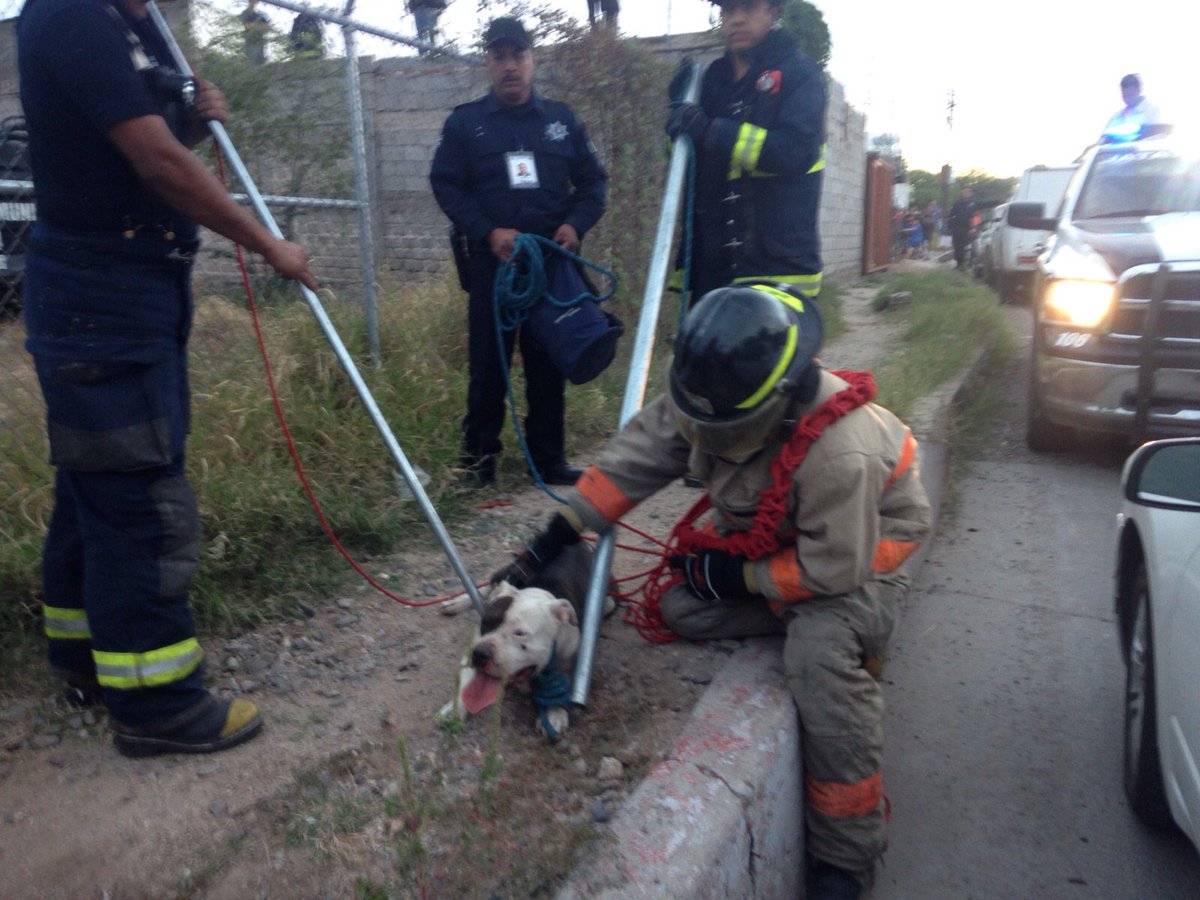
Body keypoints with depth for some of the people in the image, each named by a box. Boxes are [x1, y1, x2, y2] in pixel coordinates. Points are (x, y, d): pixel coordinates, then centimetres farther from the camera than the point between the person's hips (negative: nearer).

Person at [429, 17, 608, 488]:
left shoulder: (561, 119, 12)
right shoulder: (464, 122, 6)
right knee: (488, 363, 0)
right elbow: (446, 185, 0)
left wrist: (575, 224, -7)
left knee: (548, 361, 4)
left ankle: (549, 456, 14)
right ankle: (479, 457, 10)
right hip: (490, 262, -1)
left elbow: (593, 180, 12)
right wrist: (488, 232, -14)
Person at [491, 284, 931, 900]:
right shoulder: (707, 397, -19)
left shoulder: (839, 451, -39)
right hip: (765, 540, 8)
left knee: (820, 654, -34)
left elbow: (834, 566, -31)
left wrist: (736, 577, -22)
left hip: (859, 550, -7)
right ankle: (849, 641, 4)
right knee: (682, 607, -8)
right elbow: (632, 460, -13)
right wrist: (550, 542, -16)